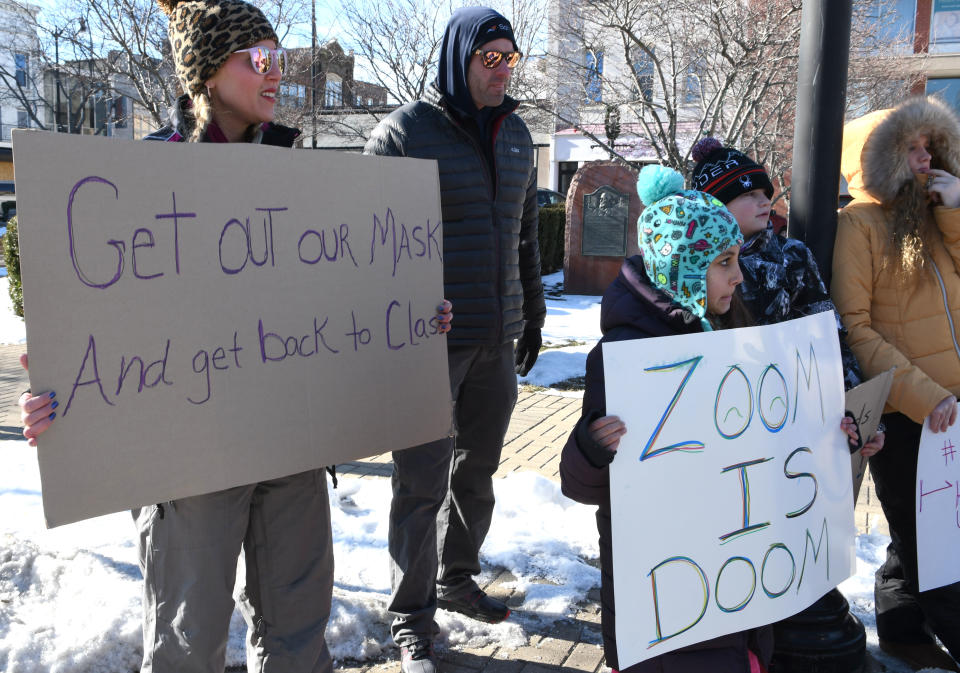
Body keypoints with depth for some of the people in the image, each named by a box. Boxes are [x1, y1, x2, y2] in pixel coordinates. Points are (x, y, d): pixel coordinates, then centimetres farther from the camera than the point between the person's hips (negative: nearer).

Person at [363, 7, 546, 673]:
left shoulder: (516, 133, 12)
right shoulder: (404, 131, -7)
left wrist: (533, 312, 20)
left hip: (498, 340, 6)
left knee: (478, 469, 17)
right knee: (423, 484, 0)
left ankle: (456, 579, 37)